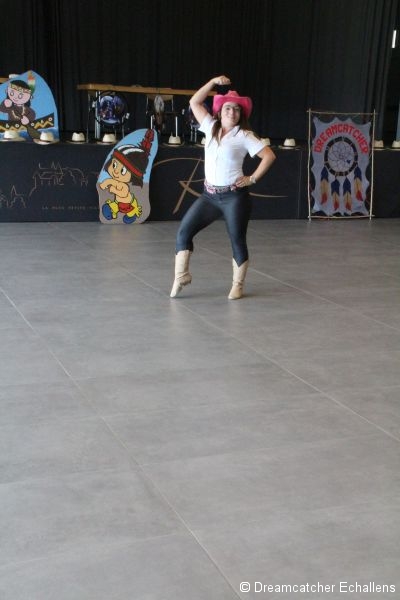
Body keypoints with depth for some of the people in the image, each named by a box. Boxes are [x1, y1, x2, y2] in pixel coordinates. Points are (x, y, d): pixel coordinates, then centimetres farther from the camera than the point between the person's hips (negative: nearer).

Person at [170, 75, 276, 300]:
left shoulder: (244, 136, -5)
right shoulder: (211, 128, 8)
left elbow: (269, 156, -9)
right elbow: (195, 102, 12)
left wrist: (252, 179, -10)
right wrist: (213, 82, 5)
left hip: (235, 196, -5)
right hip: (209, 195, 5)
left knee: (237, 240, 3)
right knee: (184, 231, -4)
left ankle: (238, 285, 15)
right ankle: (181, 276, 3)